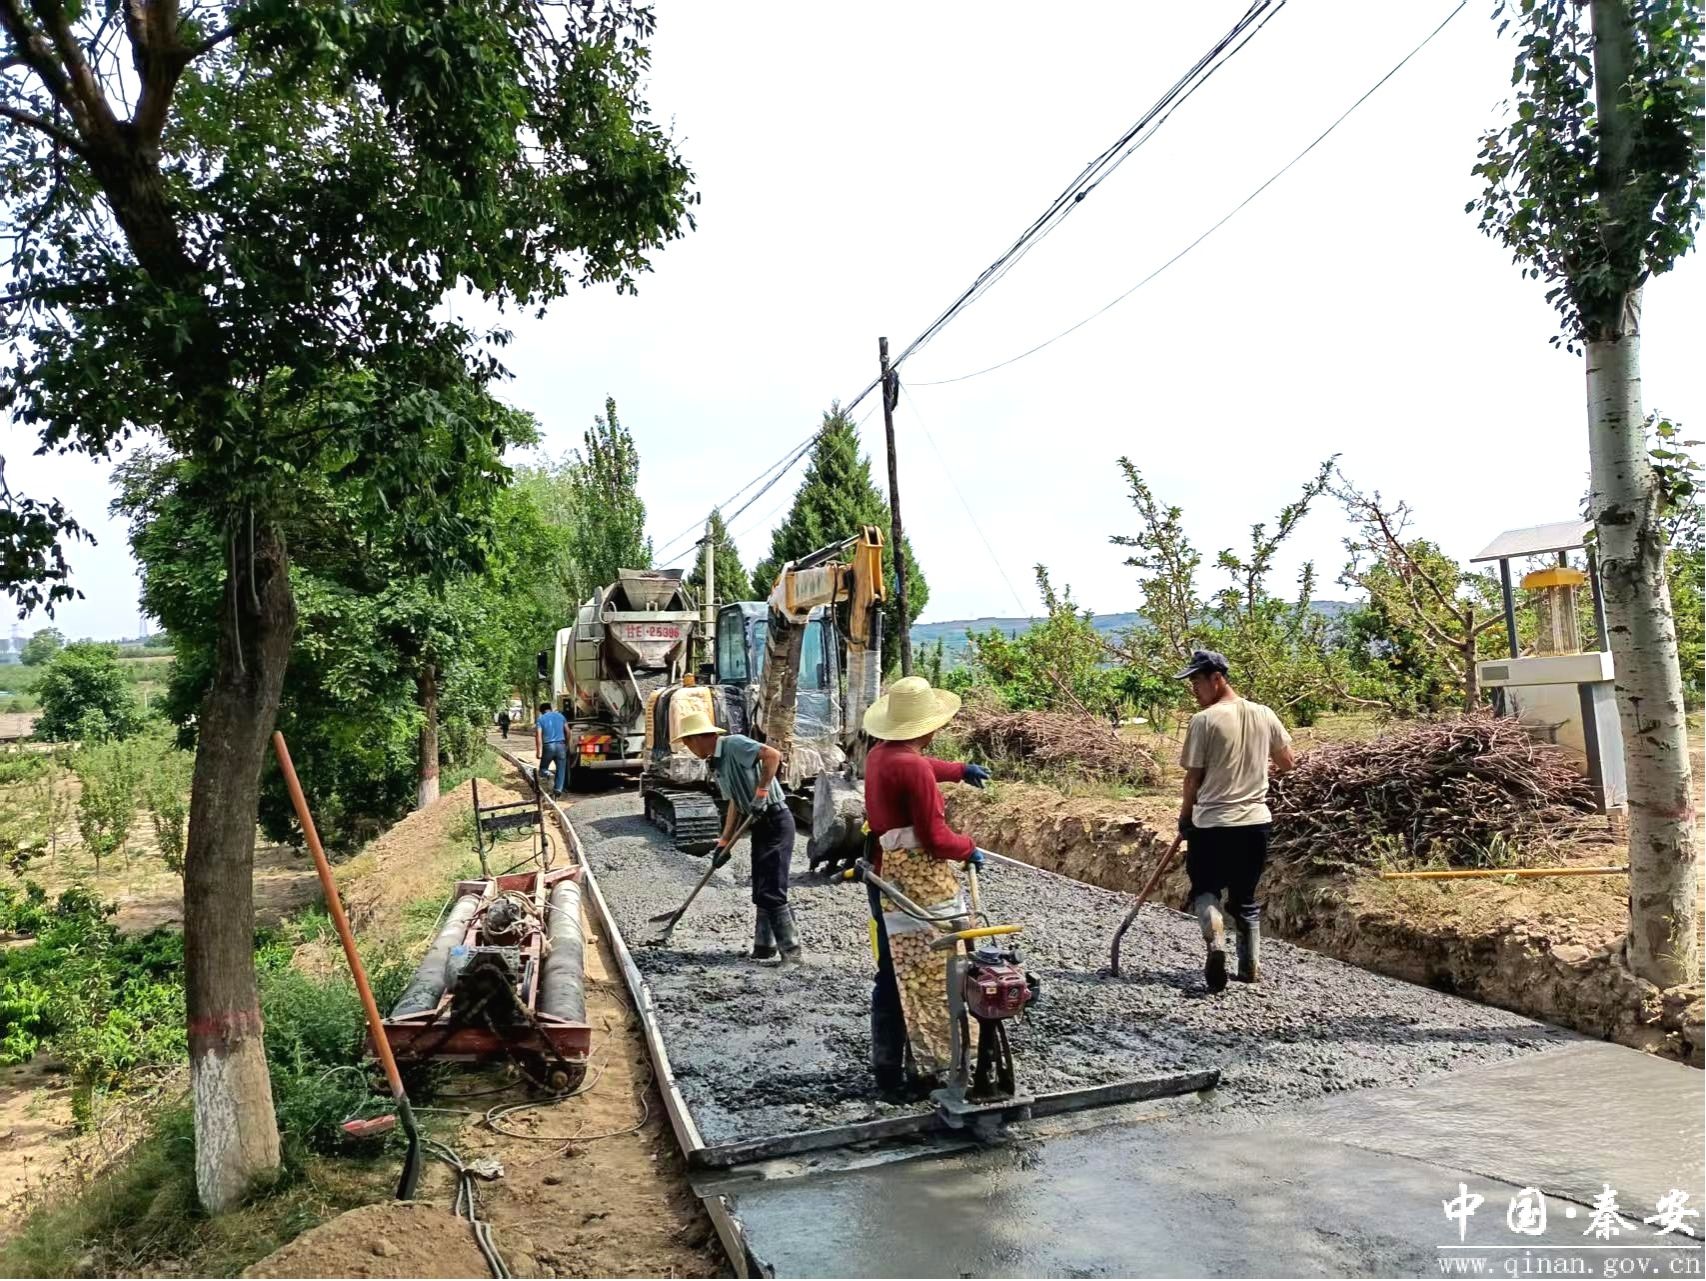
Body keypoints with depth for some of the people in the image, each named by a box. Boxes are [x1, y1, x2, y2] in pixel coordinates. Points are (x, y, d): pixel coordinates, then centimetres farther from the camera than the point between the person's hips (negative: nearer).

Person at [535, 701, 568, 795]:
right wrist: (567, 744, 24)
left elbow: (538, 736, -7)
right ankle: (558, 789, 2)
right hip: (561, 745, 2)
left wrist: (538, 751, -7)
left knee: (543, 767, 13)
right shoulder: (560, 716, 12)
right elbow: (568, 732, 13)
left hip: (548, 746, -2)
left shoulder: (540, 719, 3)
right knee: (561, 769, 8)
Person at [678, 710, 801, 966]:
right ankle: (765, 948, 21)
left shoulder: (734, 744, -15)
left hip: (775, 821, -10)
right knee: (761, 892, 13)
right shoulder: (717, 763, 14)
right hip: (760, 824, 10)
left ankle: (792, 951, -1)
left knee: (771, 891, -9)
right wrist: (724, 842, 14)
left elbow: (773, 755, -29)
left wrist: (761, 791, -28)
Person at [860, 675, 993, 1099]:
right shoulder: (913, 768, -21)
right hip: (919, 884, -9)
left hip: (884, 877, 9)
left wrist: (959, 770, 43)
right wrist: (969, 849, 0)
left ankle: (887, 1069, 28)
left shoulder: (880, 754, 7)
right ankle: (922, 1071, 10)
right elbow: (935, 837, -19)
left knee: (892, 976, 17)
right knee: (928, 979, 2)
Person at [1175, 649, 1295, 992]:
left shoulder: (1204, 721, -13)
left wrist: (1185, 816, 8)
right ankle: (1251, 967, 19)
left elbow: (1193, 778, -7)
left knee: (1205, 889, 13)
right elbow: (1287, 763, 14)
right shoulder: (1264, 715, 2)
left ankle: (1215, 940, -12)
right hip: (1255, 821, 5)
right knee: (1246, 897, 18)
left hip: (1212, 824, -4)